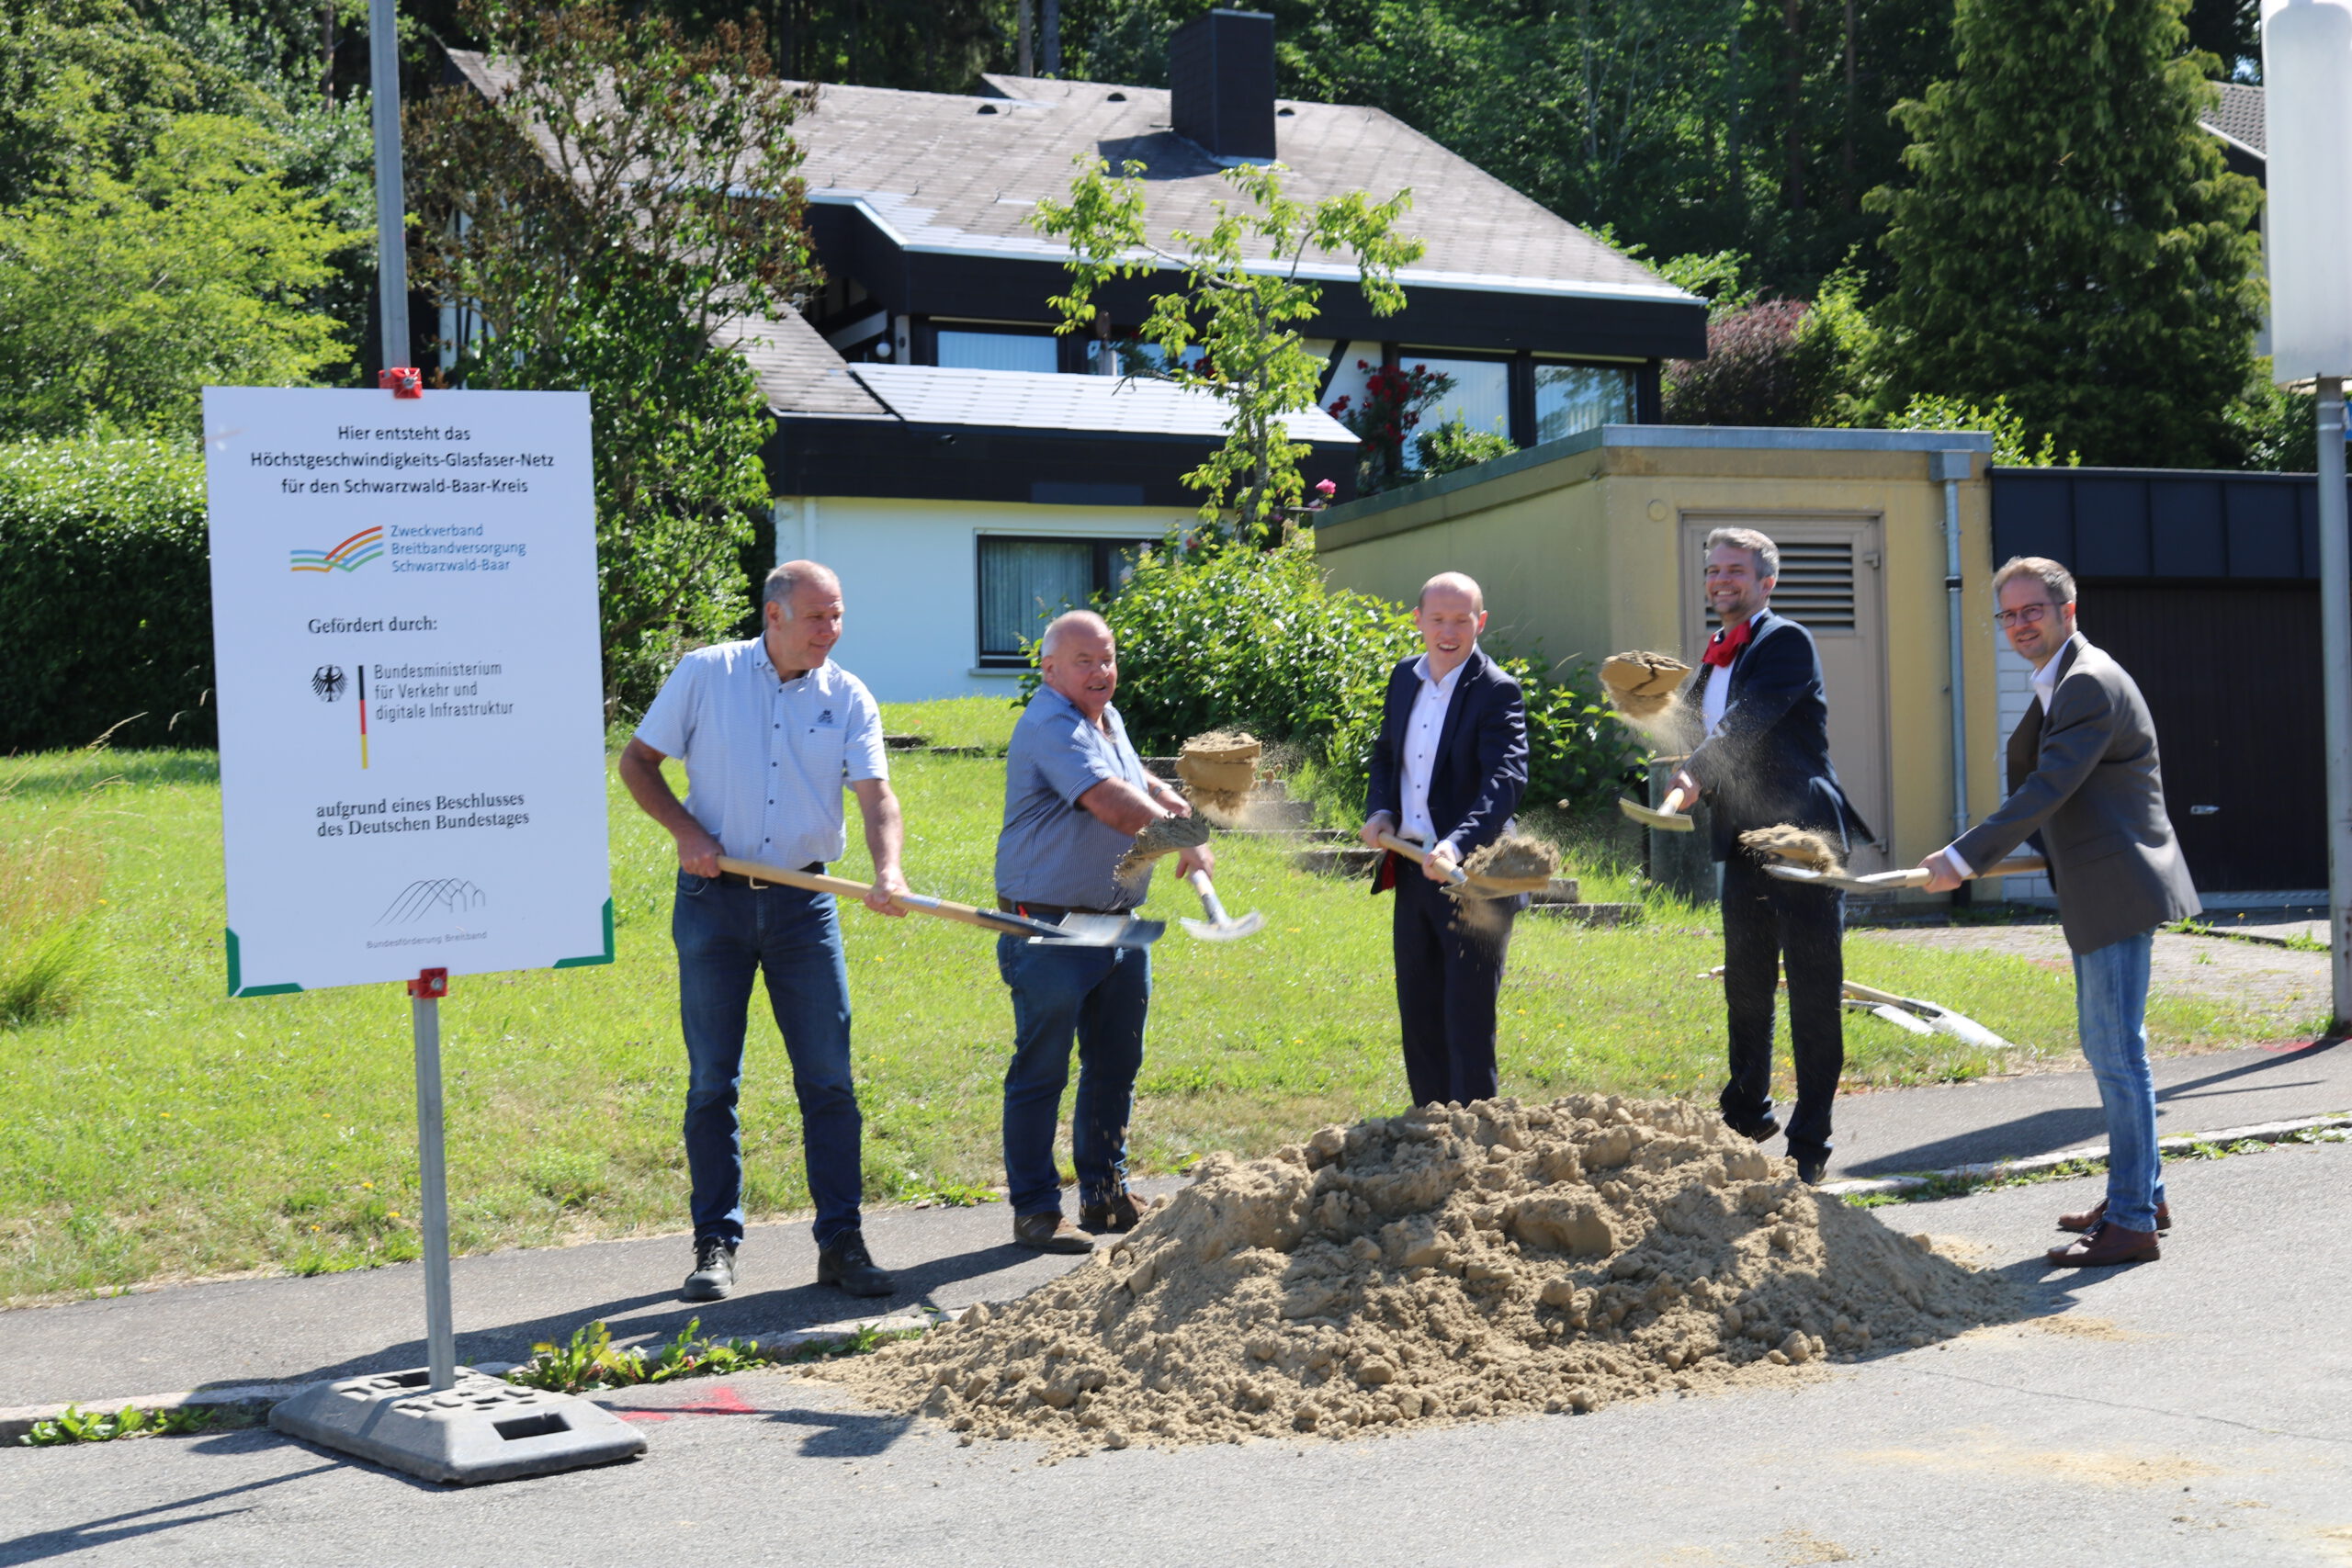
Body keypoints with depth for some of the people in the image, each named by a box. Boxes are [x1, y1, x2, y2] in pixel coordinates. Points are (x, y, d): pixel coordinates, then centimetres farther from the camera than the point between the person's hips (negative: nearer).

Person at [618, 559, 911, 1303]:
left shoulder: (848, 698, 3)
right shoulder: (705, 673, -1)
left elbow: (876, 795, -7)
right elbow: (636, 761, 6)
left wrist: (888, 871, -25)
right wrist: (685, 829, -9)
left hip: (803, 904, 1)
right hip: (713, 901, -1)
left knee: (829, 1079, 0)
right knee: (712, 1081, 4)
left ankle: (841, 1242, 6)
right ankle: (716, 1245, 13)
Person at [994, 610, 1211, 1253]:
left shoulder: (1106, 718, 14)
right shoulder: (1051, 727, -17)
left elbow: (1134, 779, 31)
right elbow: (1115, 806, -26)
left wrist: (1171, 799, 10)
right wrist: (1185, 840, -17)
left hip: (1121, 923, 10)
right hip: (1051, 930, -10)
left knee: (1115, 1066, 16)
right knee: (1040, 1072, -1)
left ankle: (1105, 1193, 28)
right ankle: (1035, 1210, 5)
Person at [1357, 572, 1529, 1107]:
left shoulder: (1497, 691, -13)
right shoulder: (1404, 678, 9)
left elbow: (1506, 780, -25)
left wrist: (1457, 845, -40)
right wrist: (1379, 812, 1)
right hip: (1412, 873, 7)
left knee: (1468, 1022, -4)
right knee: (1419, 1017, 15)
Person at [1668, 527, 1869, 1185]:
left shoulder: (1787, 643, -9)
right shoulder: (1715, 653, 16)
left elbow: (1747, 720, -23)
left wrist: (1696, 773, -34)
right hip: (1742, 841, 8)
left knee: (1814, 994, -3)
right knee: (1745, 986, 18)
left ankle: (1810, 1143, 2)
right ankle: (1748, 1114, 34)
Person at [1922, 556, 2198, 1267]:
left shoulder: (2090, 683, -17)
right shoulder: (2058, 685, 17)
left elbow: (2048, 790, -22)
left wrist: (1963, 857, -21)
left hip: (2119, 893, -11)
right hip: (2095, 896, 11)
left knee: (2117, 1051, -9)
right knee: (2106, 1046, 18)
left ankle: (2131, 1222, -5)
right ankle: (2141, 1193, 30)